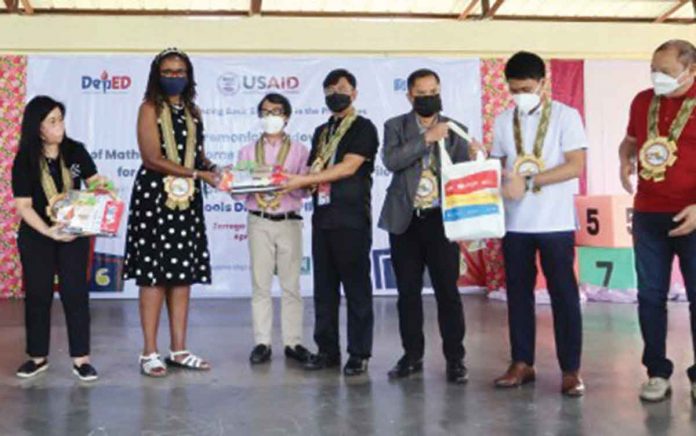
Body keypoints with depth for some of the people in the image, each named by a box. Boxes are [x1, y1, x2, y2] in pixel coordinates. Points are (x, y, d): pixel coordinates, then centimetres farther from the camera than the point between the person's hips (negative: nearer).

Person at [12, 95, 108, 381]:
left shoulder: (75, 150, -4)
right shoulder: (25, 160, -10)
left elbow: (94, 181, 5)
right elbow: (23, 205, -13)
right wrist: (48, 231, -26)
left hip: (74, 232, 1)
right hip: (36, 235, 0)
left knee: (76, 292, -2)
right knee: (37, 294, 8)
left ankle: (81, 358, 4)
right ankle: (38, 356, 21)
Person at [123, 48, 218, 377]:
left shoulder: (193, 111, 16)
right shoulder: (150, 109, -2)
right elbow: (152, 158, -12)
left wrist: (213, 170, -4)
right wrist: (198, 173, -17)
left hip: (187, 199, 6)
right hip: (156, 196, -6)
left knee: (184, 273, 6)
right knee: (153, 273, -3)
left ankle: (179, 350, 14)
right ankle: (149, 353, 4)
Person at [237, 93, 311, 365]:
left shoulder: (299, 151, 7)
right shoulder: (248, 152, 11)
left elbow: (304, 189, -3)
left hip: (289, 222, -1)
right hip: (259, 222, 1)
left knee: (291, 285, 2)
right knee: (260, 284, 2)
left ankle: (293, 342, 8)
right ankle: (262, 343, 8)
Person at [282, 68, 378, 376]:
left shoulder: (363, 128, 0)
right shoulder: (321, 132, 20)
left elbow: (349, 167, -13)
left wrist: (303, 179, -14)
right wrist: (291, 182, -3)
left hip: (352, 218, -6)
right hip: (322, 216, 6)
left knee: (356, 288, -2)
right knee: (324, 287, 8)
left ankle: (358, 354, 4)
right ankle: (327, 350, 16)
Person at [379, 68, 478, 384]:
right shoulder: (395, 127, 6)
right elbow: (391, 160, -11)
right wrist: (428, 137, -16)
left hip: (441, 220, -1)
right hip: (405, 220, 1)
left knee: (447, 291, -1)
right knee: (408, 292, 7)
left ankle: (455, 358, 9)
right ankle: (412, 355, 18)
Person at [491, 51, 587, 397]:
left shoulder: (566, 116, -3)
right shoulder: (503, 121, 9)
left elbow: (576, 165, -11)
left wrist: (530, 182, -19)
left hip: (555, 222, -4)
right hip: (514, 222, 4)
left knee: (563, 294, 1)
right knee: (517, 292, 8)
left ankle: (570, 370, 9)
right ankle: (522, 363, 19)